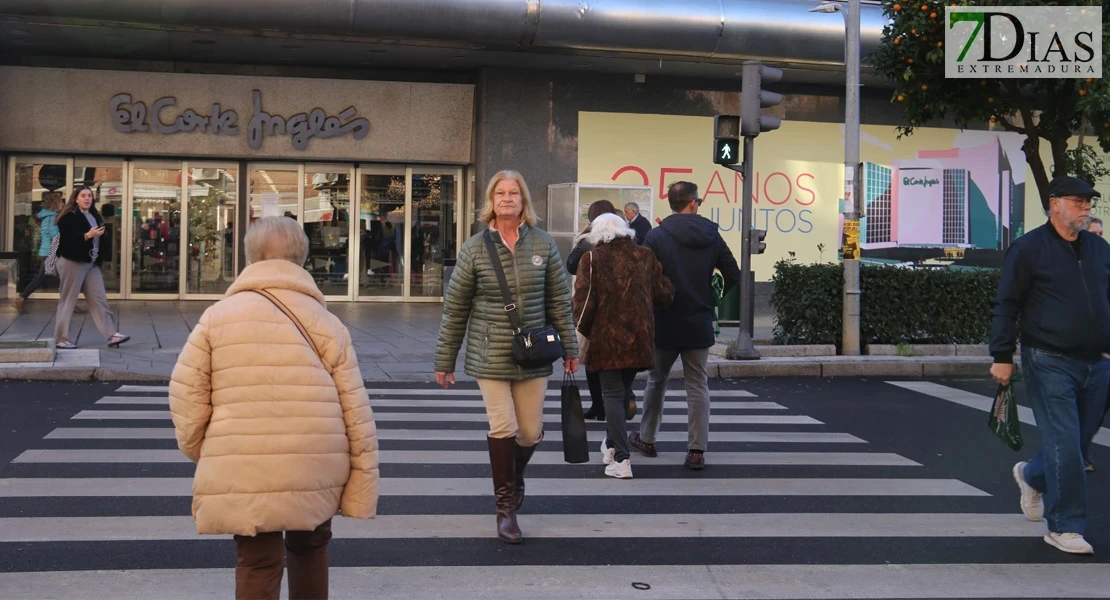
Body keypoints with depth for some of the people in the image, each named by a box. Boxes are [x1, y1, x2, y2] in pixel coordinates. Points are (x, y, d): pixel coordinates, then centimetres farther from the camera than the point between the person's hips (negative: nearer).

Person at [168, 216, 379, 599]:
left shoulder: (217, 317, 3)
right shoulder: (326, 322, 3)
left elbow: (186, 394, 0)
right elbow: (356, 412, 1)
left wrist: (199, 451, 16)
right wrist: (363, 484, 5)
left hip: (243, 473, -1)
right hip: (315, 470, 1)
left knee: (257, 564, 7)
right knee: (309, 547, 24)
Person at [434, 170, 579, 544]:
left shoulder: (543, 244, 1)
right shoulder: (475, 248, -3)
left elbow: (559, 300, 7)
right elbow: (454, 308, 1)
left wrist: (570, 348, 7)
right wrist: (444, 361, 2)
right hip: (490, 356, -2)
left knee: (531, 433, 7)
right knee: (502, 429, -6)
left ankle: (515, 476, 40)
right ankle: (504, 506, 11)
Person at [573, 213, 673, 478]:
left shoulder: (592, 258, -6)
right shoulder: (644, 256, 5)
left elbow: (584, 300, -11)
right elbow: (664, 295, 5)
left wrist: (582, 332, 2)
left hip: (606, 338, -4)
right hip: (638, 338, 4)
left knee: (612, 393, 0)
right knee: (622, 390, 20)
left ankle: (621, 459, -8)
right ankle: (613, 444, 35)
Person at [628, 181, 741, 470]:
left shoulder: (657, 236, -9)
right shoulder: (712, 236, 0)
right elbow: (733, 276, 3)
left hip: (665, 323, -1)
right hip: (700, 324, 1)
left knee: (657, 381, 16)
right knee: (698, 386, 6)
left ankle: (646, 439, 28)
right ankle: (697, 450, 1)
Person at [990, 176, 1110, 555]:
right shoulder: (1029, 249, -4)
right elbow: (1006, 306, -5)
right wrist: (1002, 357, -10)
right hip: (1049, 363, -6)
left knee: (1079, 442, 12)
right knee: (1065, 445, -8)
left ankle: (1032, 477, 41)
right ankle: (1065, 527, 3)